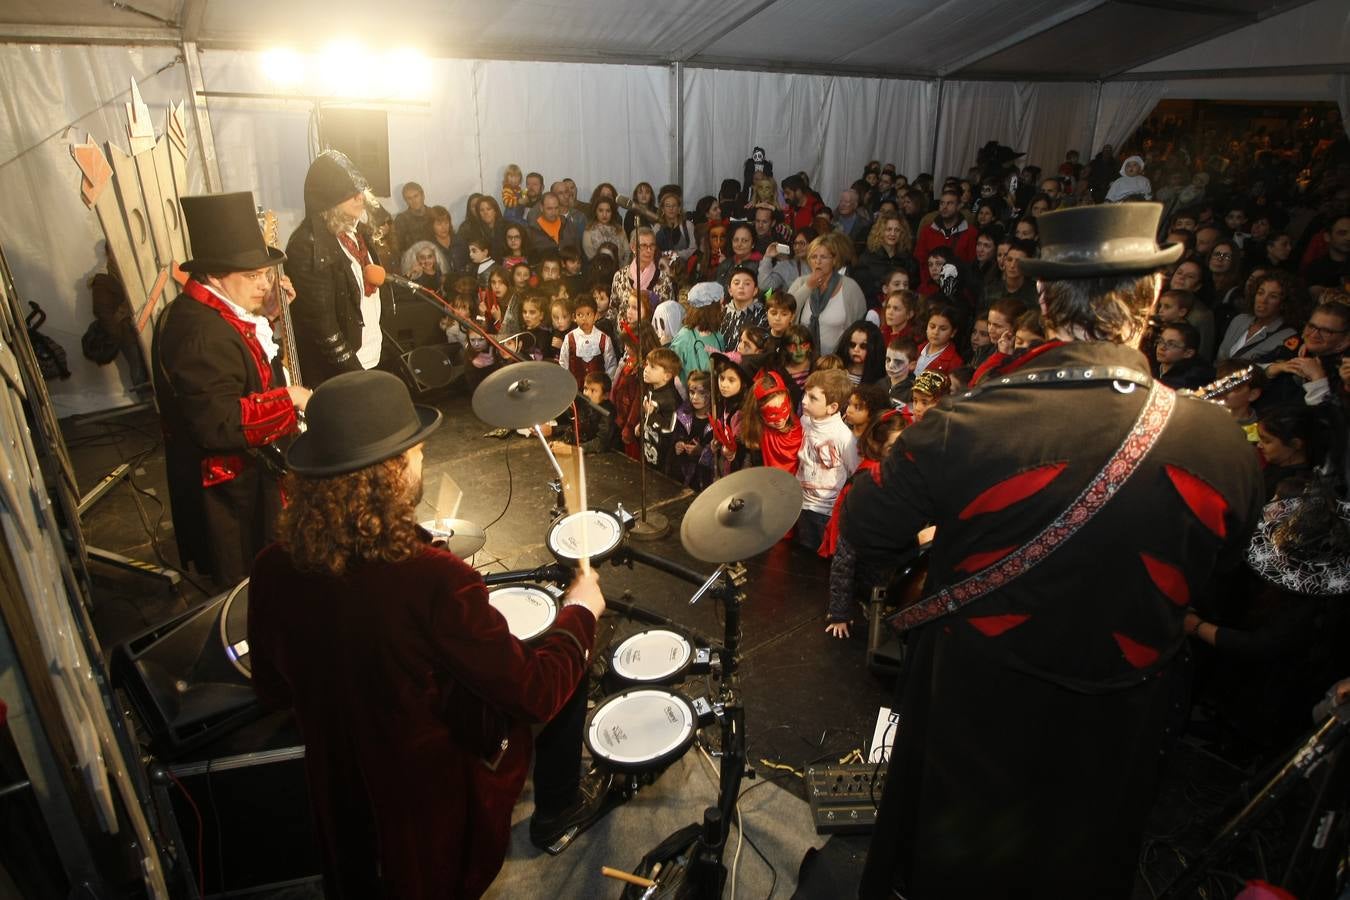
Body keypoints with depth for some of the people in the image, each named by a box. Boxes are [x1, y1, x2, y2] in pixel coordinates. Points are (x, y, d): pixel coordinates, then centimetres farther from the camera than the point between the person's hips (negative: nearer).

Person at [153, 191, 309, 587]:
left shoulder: (210, 311, 2)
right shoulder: (201, 335, -30)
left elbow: (244, 360, 17)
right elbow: (218, 425, -35)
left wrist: (267, 316, 4)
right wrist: (288, 399, -27)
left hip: (248, 471, 10)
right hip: (230, 489, -10)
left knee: (260, 569, 27)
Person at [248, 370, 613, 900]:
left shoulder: (272, 572, -19)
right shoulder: (433, 581, -37)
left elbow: (273, 692, -2)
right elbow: (535, 694, -26)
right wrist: (581, 611, -10)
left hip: (340, 788, 6)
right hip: (446, 785, -5)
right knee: (566, 662, 14)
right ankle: (558, 812, 34)